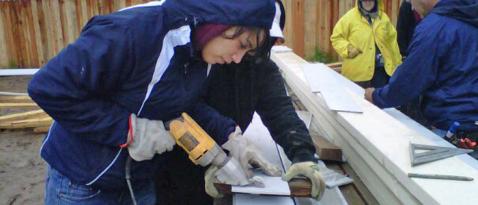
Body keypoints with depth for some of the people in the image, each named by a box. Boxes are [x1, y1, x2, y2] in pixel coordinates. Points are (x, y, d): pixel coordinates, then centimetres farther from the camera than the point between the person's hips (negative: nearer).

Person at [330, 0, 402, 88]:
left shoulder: (383, 18, 8)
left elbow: (392, 41, 14)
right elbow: (336, 37, 0)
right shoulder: (350, 17, -4)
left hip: (381, 69, 4)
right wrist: (347, 49, -17)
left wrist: (397, 63, 14)